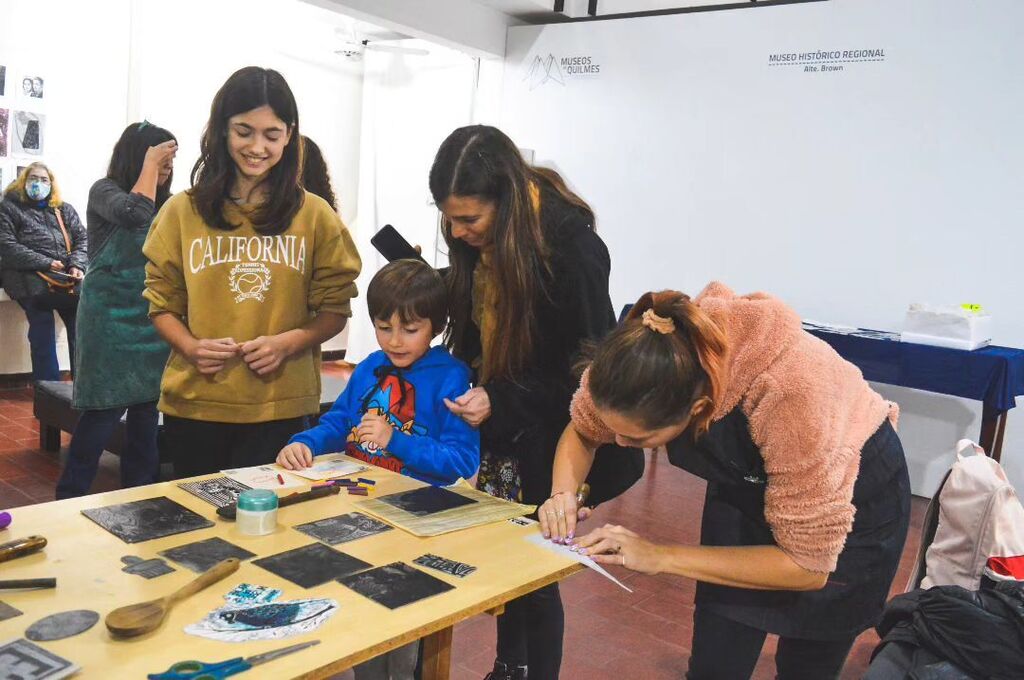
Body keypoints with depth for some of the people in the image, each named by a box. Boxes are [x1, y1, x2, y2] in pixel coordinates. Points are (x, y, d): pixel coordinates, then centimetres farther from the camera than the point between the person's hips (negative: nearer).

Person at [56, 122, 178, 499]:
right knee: (105, 409, -4)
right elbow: (134, 213, -28)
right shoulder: (104, 191, -5)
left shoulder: (164, 203, 7)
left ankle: (140, 493, 20)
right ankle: (70, 495, 10)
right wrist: (149, 165, -17)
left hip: (151, 317, 5)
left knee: (147, 407, 9)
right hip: (111, 316, -5)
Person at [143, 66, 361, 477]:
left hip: (280, 408, -1)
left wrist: (287, 342, -15)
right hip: (193, 405, 1)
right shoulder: (182, 211, 3)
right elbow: (161, 302, 8)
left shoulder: (315, 215, 0)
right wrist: (191, 347, -11)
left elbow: (336, 309, 2)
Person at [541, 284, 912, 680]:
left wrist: (660, 558, -33)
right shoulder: (640, 356, -29)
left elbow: (808, 565, -29)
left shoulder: (787, 395, -42)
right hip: (747, 484, 3)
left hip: (853, 489, -3)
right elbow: (581, 431, -6)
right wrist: (563, 493, -25)